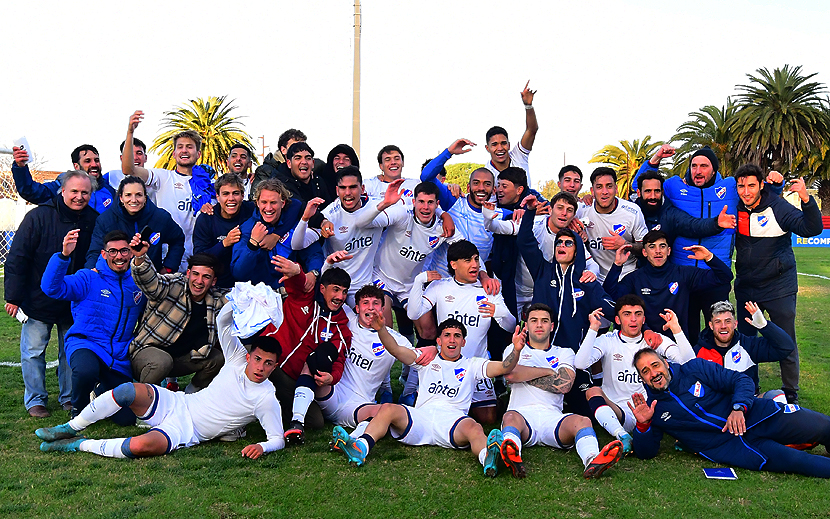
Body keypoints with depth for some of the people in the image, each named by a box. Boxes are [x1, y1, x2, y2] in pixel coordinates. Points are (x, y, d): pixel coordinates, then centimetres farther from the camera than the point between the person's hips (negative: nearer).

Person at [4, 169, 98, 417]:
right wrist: (13, 297, -12)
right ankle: (35, 400, 19)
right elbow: (17, 258, -10)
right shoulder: (39, 216, -12)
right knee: (33, 351, 5)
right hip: (38, 301, -2)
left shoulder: (93, 220, -2)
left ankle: (70, 397, 23)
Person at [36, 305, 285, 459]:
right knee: (127, 390, -25)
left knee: (140, 446, -34)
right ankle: (69, 429, -2)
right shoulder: (238, 360, 1)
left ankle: (80, 445, -7)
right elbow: (223, 320, 5)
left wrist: (262, 447, -30)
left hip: (186, 432, -4)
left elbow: (278, 439, -9)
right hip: (176, 403, 4)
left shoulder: (266, 399, -10)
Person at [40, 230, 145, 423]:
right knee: (86, 371, -41)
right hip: (85, 344, -3)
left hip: (120, 356, 3)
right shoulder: (89, 279, -3)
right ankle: (78, 410, -4)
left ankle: (100, 389, 32)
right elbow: (51, 288, -19)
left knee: (126, 418, -3)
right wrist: (64, 255, -31)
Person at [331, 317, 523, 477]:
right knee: (388, 409, -26)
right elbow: (395, 349, 8)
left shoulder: (471, 365, 21)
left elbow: (503, 368, 6)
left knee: (473, 428, -36)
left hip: (453, 421, -1)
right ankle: (360, 448, -47)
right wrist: (381, 329, -12)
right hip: (421, 418, 1)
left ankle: (488, 458, -66)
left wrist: (515, 351, -14)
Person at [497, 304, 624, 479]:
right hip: (522, 413, -1)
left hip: (552, 416, 1)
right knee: (510, 417, -37)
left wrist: (525, 374, 4)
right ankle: (512, 457, -66)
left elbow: (565, 385, 3)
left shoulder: (564, 353, 24)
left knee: (582, 421, -30)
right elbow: (510, 374, -3)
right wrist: (548, 371, 4)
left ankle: (592, 461, -59)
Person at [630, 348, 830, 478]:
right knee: (791, 460, -24)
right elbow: (645, 452, 2)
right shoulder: (651, 407, 3)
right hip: (728, 446, -2)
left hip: (755, 416, 2)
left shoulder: (695, 369, 2)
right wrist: (643, 424, -18)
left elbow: (742, 380, 0)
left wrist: (738, 408, -20)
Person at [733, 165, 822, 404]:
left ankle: (790, 393, 21)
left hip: (779, 288, -4)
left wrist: (806, 199, -37)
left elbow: (812, 229, -23)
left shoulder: (778, 207, -13)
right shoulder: (735, 208, -1)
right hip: (745, 288, 4)